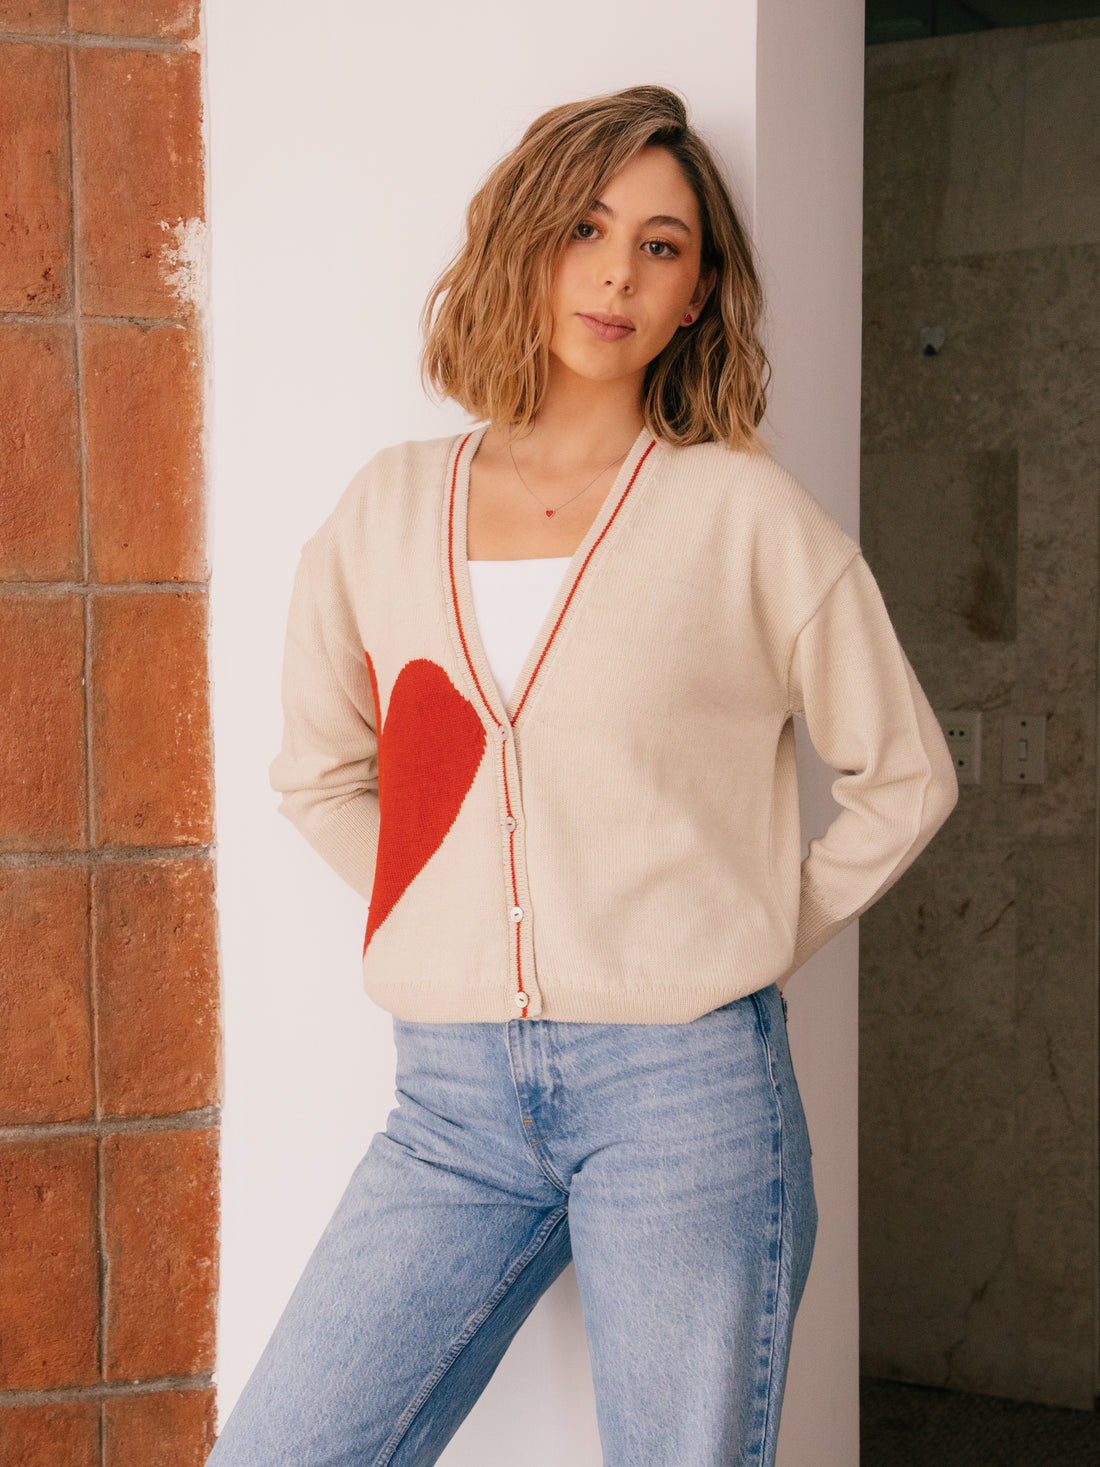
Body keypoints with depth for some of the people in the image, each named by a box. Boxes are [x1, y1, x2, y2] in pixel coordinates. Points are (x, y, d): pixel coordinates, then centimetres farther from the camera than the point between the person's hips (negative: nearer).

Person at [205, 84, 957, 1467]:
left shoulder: (745, 513, 0)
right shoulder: (390, 508, 8)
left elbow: (904, 777, 9)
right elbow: (318, 772, 21)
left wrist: (761, 939, 4)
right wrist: (452, 909, 11)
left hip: (684, 1090, -2)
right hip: (451, 1103, 3)